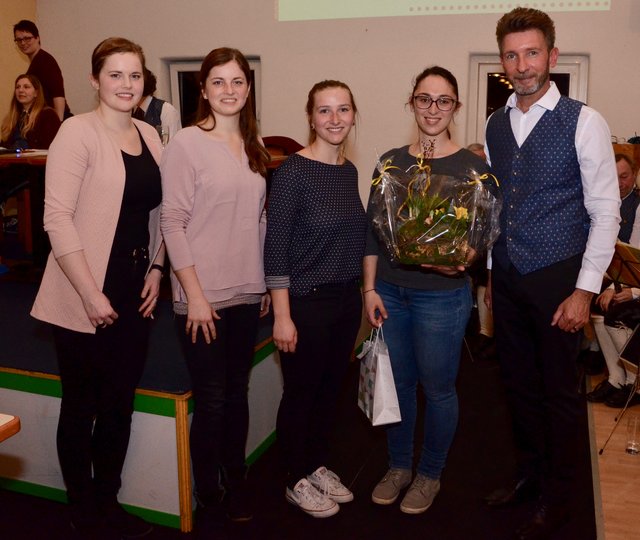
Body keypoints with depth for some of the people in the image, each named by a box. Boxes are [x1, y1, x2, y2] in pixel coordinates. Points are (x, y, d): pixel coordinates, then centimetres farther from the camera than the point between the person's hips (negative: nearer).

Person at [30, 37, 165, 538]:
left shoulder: (150, 136, 9)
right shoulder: (78, 132, -10)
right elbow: (57, 219, -16)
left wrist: (156, 270, 6)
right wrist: (92, 294, -17)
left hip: (134, 295, 6)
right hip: (84, 299, -6)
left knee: (120, 404, 15)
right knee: (81, 407, 8)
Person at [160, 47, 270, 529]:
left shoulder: (253, 146, 9)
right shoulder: (187, 143, -8)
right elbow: (172, 221, -11)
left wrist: (267, 282, 11)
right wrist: (194, 294, -14)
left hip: (248, 293, 5)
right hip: (204, 297, -5)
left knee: (237, 393, 14)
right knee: (210, 401, 3)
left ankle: (236, 484, 31)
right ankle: (208, 499, 22)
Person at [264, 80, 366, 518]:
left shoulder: (350, 171, 6)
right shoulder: (293, 171, -14)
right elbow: (275, 247, -15)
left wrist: (364, 293, 11)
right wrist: (282, 315, -17)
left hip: (347, 299, 7)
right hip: (307, 302, -6)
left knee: (331, 388, 18)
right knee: (301, 392, 8)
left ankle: (319, 466, 37)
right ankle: (298, 481, 27)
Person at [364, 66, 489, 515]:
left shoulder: (472, 167, -4)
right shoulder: (391, 162, 6)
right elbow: (372, 230, 7)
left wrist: (459, 260, -24)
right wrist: (370, 288, 1)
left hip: (442, 296, -3)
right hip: (390, 292, 3)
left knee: (437, 387, 8)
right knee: (397, 382, 14)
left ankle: (430, 474, 30)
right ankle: (399, 466, 34)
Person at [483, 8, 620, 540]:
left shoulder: (583, 122, -10)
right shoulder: (495, 124, 6)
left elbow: (605, 212, -10)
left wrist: (584, 290, -14)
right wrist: (489, 270, 12)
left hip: (556, 278, -5)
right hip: (507, 277, 5)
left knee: (559, 390, 7)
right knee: (519, 382, 16)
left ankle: (557, 497, 25)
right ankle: (529, 473, 37)